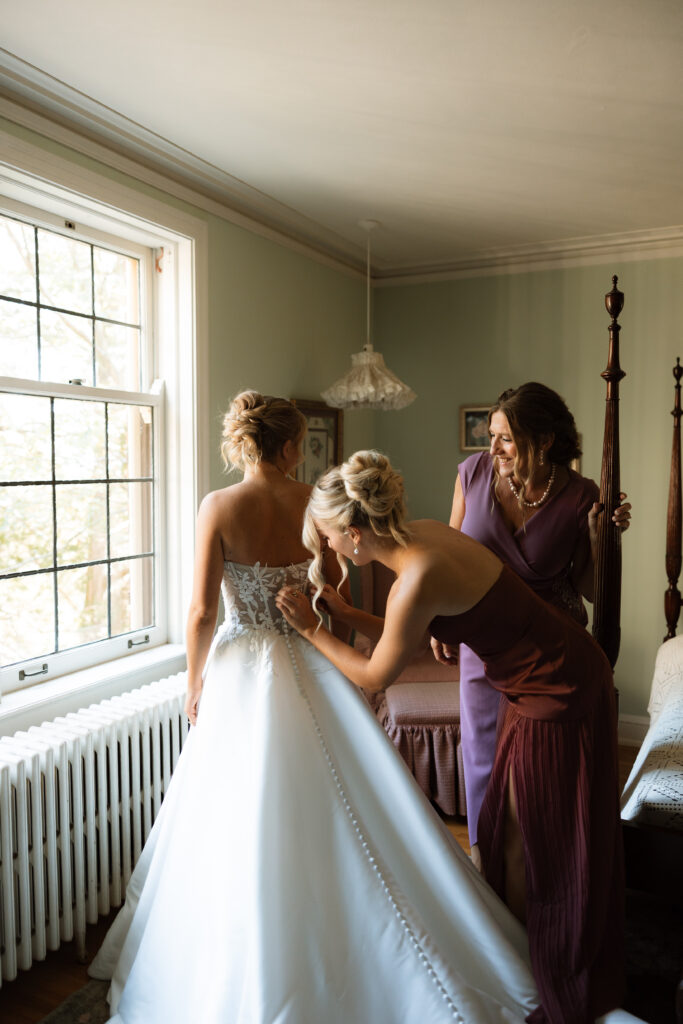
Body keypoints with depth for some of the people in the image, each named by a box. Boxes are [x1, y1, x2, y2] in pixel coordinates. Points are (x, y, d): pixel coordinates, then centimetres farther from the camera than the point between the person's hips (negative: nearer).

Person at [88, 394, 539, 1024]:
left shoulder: (219, 507, -13)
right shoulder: (317, 504, -6)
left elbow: (203, 610, -12)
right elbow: (340, 598, 0)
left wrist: (195, 682, 2)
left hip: (242, 673, -2)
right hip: (313, 668, 2)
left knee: (244, 828, 12)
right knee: (332, 817, 16)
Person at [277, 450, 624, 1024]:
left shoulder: (417, 579, -29)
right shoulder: (423, 533, -3)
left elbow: (375, 676, -12)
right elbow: (404, 636, 9)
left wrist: (312, 631, -3)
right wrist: (345, 614, 2)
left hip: (557, 695, -9)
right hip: (545, 680, 9)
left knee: (540, 847, 10)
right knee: (508, 827, 20)